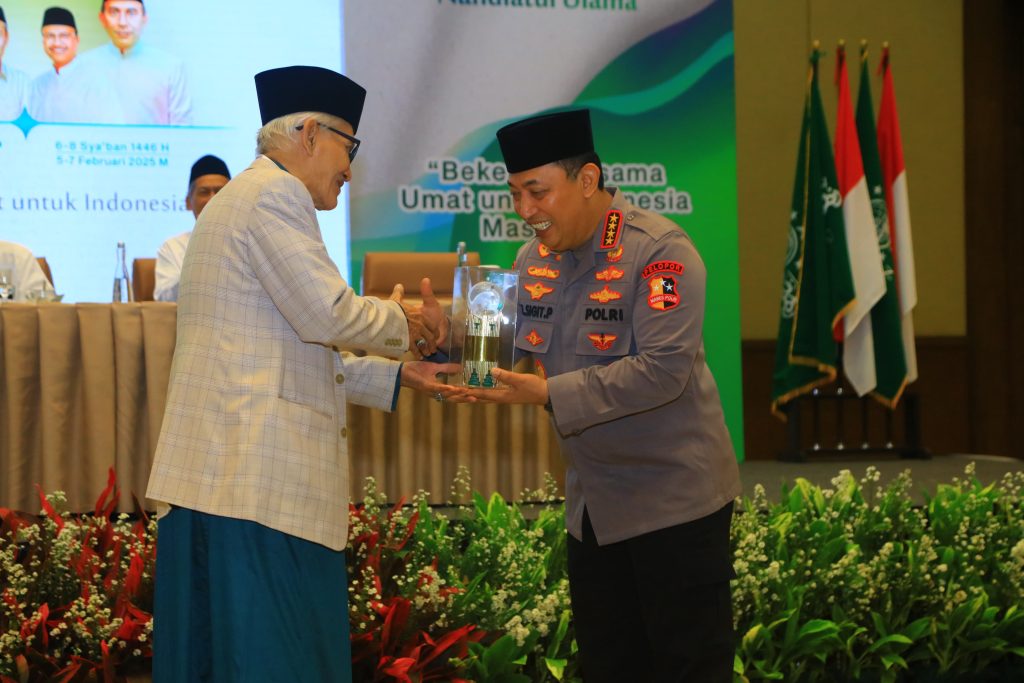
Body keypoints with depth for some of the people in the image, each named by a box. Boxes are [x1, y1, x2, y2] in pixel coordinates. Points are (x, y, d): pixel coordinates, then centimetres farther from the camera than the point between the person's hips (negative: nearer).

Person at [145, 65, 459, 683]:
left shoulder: (244, 196, 26)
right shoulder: (275, 193, -7)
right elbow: (327, 314, -15)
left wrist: (399, 376, 21)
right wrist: (407, 323, 2)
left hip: (221, 476, 11)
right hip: (258, 481, -11)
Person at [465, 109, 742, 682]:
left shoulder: (659, 249, -17)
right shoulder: (535, 259, 6)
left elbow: (663, 370, -25)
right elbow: (511, 347, 10)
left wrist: (549, 393, -27)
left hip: (673, 497, -7)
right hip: (594, 503, 7)